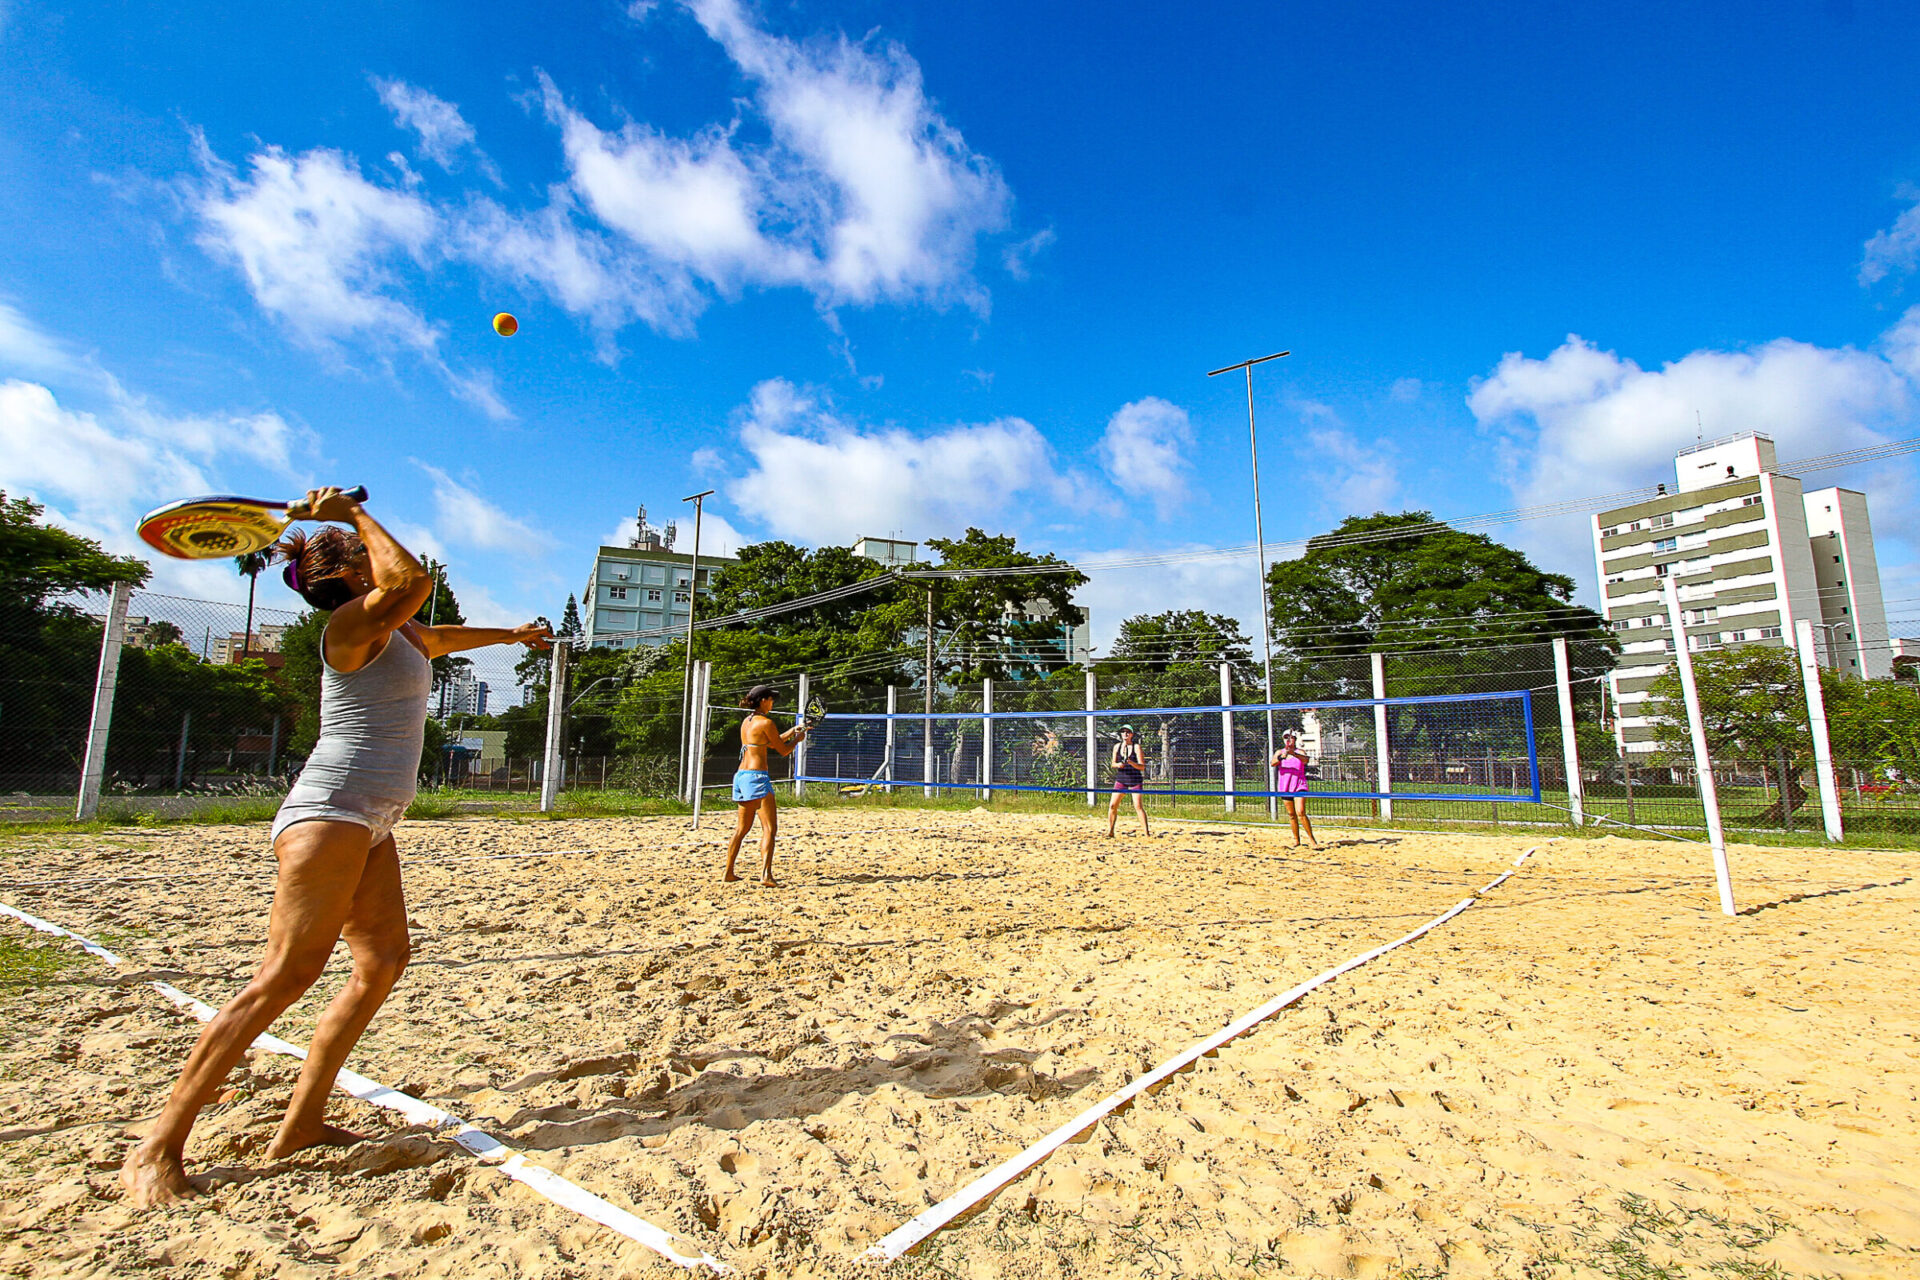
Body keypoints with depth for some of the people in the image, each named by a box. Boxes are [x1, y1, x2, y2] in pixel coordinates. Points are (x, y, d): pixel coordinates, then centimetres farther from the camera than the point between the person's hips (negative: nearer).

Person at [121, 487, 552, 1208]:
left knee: (383, 961, 5)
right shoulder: (354, 620, -8)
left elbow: (441, 638, 42)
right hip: (332, 810, -9)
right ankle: (158, 1149, -5)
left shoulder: (400, 634, 19)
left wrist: (512, 634, 56)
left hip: (370, 825, 10)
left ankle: (302, 1126, 10)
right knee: (285, 977, -14)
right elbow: (415, 581, -29)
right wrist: (355, 514, -13)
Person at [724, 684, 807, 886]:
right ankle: (766, 875, -15)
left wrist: (792, 731, 27)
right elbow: (784, 750, -3)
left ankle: (728, 872, 21)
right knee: (770, 828, -7)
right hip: (756, 777, -9)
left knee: (742, 828, 17)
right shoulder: (765, 722, -10)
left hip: (741, 776, 9)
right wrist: (798, 738, 14)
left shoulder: (746, 721, 15)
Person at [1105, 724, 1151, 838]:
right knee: (1112, 805, -3)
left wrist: (1131, 762, -27)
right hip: (1121, 779, 3)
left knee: (1138, 806, -10)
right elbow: (1113, 763, 12)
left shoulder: (1136, 747, -6)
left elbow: (1142, 767, -10)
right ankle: (1110, 831, 8)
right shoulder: (1117, 746, 6)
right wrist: (1118, 765, -11)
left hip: (1135, 780, -3)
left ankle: (1147, 831, -2)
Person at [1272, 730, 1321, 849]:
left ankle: (1312, 839, -6)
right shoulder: (1279, 752, 7)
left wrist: (1293, 753, -41)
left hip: (1299, 786, -3)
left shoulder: (1300, 752, 1)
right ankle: (1296, 840, 19)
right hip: (1284, 788, 3)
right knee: (1291, 814, 8)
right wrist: (1281, 757, -34)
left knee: (1301, 813, -15)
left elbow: (1305, 760, -23)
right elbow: (1272, 763, -13)